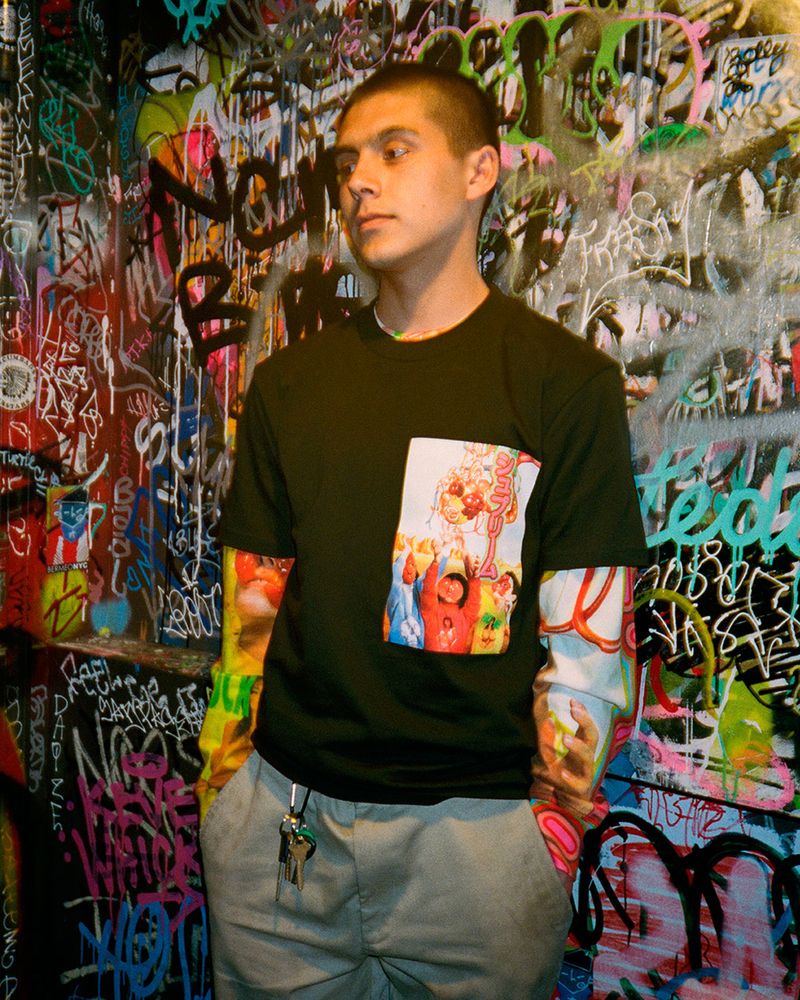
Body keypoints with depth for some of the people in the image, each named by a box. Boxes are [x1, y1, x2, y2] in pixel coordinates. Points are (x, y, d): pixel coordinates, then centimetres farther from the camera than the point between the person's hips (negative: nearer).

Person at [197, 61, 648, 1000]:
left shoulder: (566, 380, -4)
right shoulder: (287, 383, 7)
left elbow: (587, 638, -5)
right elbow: (254, 603, 11)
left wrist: (554, 829, -7)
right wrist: (224, 782, 7)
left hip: (476, 821, -3)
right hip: (280, 816, 4)